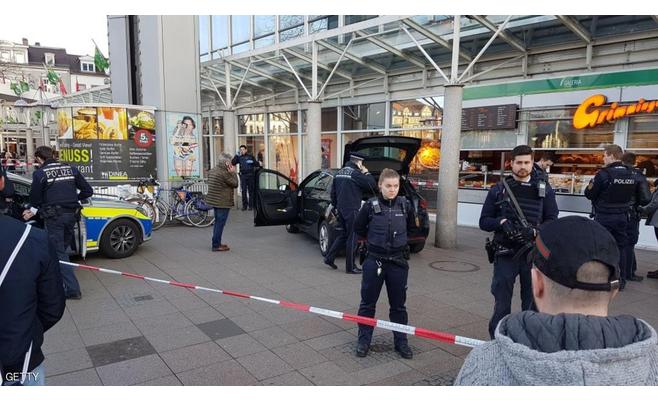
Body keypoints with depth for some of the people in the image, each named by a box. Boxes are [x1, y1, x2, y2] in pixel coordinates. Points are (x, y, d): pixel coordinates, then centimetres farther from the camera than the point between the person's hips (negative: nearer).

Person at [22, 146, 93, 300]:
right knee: (64, 247, 19)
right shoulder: (71, 169, 8)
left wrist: (32, 211, 21)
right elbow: (88, 191, 8)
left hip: (54, 217, -5)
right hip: (71, 214, 5)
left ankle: (72, 288, -5)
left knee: (59, 252, -1)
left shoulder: (39, 173, -5)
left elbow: (35, 198, 1)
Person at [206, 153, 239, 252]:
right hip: (223, 202, -9)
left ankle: (216, 243, 27)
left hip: (214, 201, 10)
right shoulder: (224, 173, -20)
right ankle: (216, 245, 1)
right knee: (220, 223, -3)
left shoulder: (212, 171, 9)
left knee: (217, 222, 19)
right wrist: (233, 172, -2)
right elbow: (235, 184, -13)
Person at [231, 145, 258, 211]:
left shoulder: (250, 156, 5)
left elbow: (256, 164, 10)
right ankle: (244, 205, 7)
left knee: (251, 191, 3)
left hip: (250, 175, -1)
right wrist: (237, 155, -10)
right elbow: (233, 163, -5)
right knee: (244, 191, 0)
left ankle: (251, 205, 8)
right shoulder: (239, 157, 7)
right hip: (243, 176, 1)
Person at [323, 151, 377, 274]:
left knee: (343, 235, 20)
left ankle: (329, 258, 18)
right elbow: (372, 185, -15)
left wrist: (335, 205, 25)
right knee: (352, 238, 0)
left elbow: (333, 192, 17)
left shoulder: (339, 173, 12)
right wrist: (366, 173, -1)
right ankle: (350, 267, 7)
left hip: (341, 209, 8)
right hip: (351, 209, -8)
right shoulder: (355, 173, -14)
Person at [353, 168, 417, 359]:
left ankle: (401, 341, 26)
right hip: (374, 260, -1)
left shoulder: (406, 205, -3)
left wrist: (399, 239, 9)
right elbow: (358, 227, 6)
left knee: (398, 304, 12)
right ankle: (364, 340, 24)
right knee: (368, 302, 9)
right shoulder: (371, 205, -8)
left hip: (398, 262, 1)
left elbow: (412, 227, 14)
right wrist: (374, 238, 6)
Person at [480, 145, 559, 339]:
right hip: (505, 254, 0)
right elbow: (484, 221, 4)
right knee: (501, 306, 5)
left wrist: (534, 231, -18)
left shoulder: (545, 190, 6)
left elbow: (551, 222, 1)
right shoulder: (498, 190, 5)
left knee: (532, 306, 11)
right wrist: (501, 222, -16)